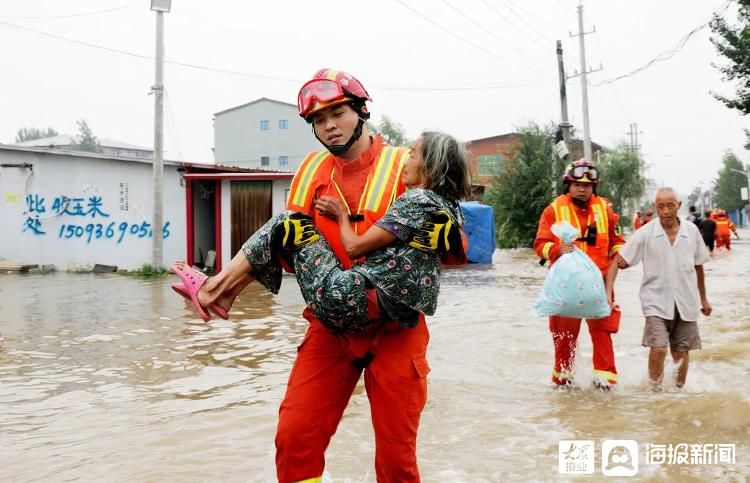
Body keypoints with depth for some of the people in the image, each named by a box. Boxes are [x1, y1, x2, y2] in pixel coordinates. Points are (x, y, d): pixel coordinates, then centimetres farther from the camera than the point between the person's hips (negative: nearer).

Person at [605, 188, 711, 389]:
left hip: (686, 302, 3)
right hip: (656, 302, -3)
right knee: (658, 348, -16)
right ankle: (655, 391, 4)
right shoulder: (645, 233, -9)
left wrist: (703, 299, 20)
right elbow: (618, 262, -8)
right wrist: (608, 293, -17)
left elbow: (698, 266, 13)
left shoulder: (691, 231, 0)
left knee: (681, 352, 11)